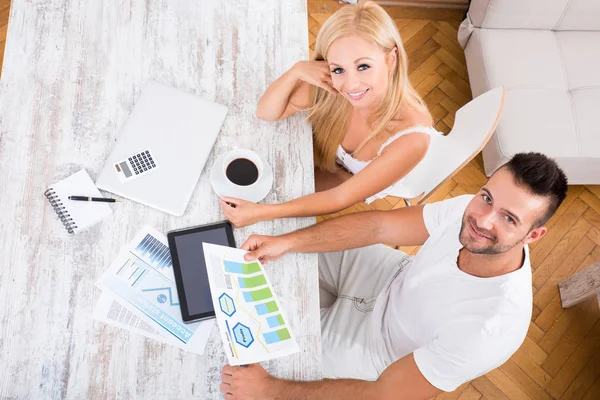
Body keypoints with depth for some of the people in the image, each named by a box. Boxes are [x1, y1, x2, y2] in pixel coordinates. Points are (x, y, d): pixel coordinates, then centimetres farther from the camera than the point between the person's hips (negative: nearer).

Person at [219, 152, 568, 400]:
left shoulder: (491, 328, -40)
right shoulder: (469, 210, -24)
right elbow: (379, 226, -14)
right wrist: (287, 242, -24)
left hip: (377, 344, -4)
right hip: (395, 284, 5)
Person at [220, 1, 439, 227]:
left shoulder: (412, 137, -40)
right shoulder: (330, 86, -30)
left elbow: (341, 198, -32)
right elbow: (266, 114, -19)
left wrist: (261, 213, -39)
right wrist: (297, 70, -40)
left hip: (355, 188, -2)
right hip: (321, 155, 3)